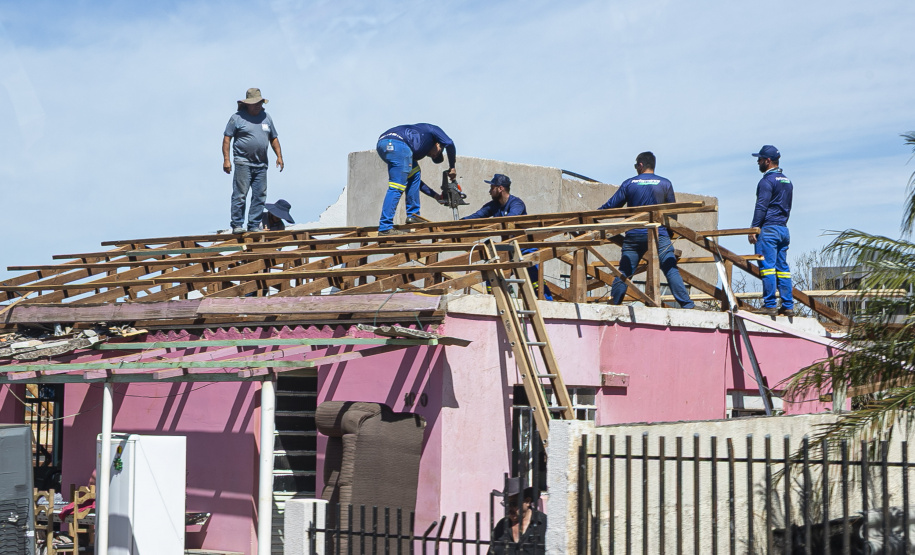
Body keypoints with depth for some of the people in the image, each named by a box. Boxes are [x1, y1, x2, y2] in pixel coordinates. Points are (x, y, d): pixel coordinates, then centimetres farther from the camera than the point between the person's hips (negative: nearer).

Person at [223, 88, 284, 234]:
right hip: (243, 163, -5)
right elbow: (227, 138, 0)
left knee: (260, 196, 3)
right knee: (240, 195, -8)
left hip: (261, 164, 5)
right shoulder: (237, 118, 1)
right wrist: (226, 159, -8)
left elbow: (273, 139, 23)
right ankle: (237, 225, -4)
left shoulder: (266, 117, 17)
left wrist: (279, 156, 11)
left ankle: (254, 225, 9)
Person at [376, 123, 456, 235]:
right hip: (397, 143, -8)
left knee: (414, 173, 25)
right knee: (397, 187, -8)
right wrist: (452, 167, 14)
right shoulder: (433, 130, 27)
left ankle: (413, 215, 19)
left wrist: (437, 196, 41)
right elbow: (449, 143, 6)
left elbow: (416, 180, 39)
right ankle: (385, 228, -15)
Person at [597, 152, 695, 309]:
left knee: (623, 272, 5)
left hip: (634, 235, 1)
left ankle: (613, 305, 4)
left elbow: (612, 205, 9)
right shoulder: (665, 183, 6)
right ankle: (687, 305, -11)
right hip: (659, 234, -1)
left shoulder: (629, 183, 5)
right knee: (671, 270, -5)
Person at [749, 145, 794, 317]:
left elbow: (761, 207, -15)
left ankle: (769, 305, -12)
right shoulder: (787, 181, 18)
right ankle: (788, 306, 5)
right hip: (783, 230, 8)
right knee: (782, 268, 8)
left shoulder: (768, 180, -9)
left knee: (767, 267, -9)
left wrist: (753, 229, -14)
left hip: (768, 229, -8)